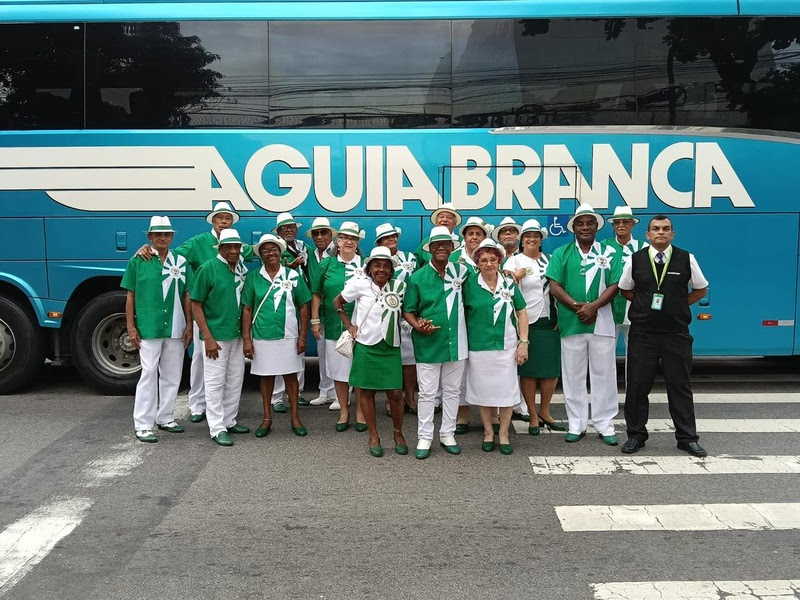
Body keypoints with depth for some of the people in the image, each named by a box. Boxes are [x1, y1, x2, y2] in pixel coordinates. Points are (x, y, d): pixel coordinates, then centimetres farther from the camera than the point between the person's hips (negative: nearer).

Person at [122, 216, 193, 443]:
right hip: (148, 328, -4)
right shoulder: (138, 261, 0)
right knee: (148, 374, -5)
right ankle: (143, 425, 1)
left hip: (176, 329, 4)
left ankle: (165, 417, 25)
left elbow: (187, 296, 9)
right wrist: (131, 327, -4)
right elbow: (130, 296, 1)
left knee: (172, 375, 12)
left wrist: (189, 325, 4)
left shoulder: (181, 262, 7)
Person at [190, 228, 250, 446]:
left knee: (235, 381, 14)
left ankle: (229, 421, 27)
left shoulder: (242, 268, 6)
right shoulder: (208, 268, -11)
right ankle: (217, 428, 7)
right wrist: (208, 338, -15)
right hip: (216, 336, -6)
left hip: (237, 335, 6)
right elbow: (196, 304, -10)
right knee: (215, 383, 0)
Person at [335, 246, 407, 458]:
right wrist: (349, 325, 2)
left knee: (395, 393, -1)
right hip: (366, 347, -1)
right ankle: (373, 436, 21)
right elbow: (337, 302, 7)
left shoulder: (400, 286, 0)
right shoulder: (360, 284, -5)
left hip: (391, 347, 1)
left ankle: (398, 434, 21)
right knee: (367, 392, 7)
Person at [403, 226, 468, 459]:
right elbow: (408, 310, -1)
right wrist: (418, 325, -19)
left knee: (452, 391, 12)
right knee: (427, 393, 4)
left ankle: (447, 434, 26)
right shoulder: (417, 278, -4)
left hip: (456, 342, 3)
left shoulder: (461, 271, 1)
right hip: (428, 344, -2)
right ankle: (424, 437, 15)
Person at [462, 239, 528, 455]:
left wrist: (523, 342, 1)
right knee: (483, 390, 8)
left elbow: (521, 313, 7)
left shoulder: (509, 284, 4)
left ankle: (503, 435, 18)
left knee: (506, 389, 4)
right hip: (478, 347, -1)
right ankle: (488, 433, 23)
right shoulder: (470, 284, -2)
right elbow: (461, 313, 2)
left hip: (506, 346, 1)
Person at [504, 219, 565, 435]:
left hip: (550, 322, 4)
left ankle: (544, 412, 21)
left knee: (552, 368, 5)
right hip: (527, 322, -4)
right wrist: (517, 276, -25)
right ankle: (533, 416, 12)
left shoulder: (549, 260, 14)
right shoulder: (514, 261, 1)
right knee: (528, 370, -1)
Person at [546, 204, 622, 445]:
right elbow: (554, 286, -2)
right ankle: (576, 424, 15)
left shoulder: (609, 253, 6)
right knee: (573, 375, 6)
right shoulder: (561, 254, 6)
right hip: (571, 323, 1)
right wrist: (577, 306, -13)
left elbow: (614, 285, -2)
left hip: (602, 322, 0)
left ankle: (605, 424, 13)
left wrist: (593, 306, -15)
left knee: (604, 374, 4)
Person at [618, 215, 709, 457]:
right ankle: (636, 435, 17)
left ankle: (687, 438, 16)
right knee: (637, 385, 4)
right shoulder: (635, 260, 1)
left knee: (680, 385, 6)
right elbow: (625, 290, 13)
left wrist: (678, 305, 2)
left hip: (676, 332, 0)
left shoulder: (686, 259, 0)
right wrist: (646, 304, 1)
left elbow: (701, 289, 11)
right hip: (642, 332, 0)